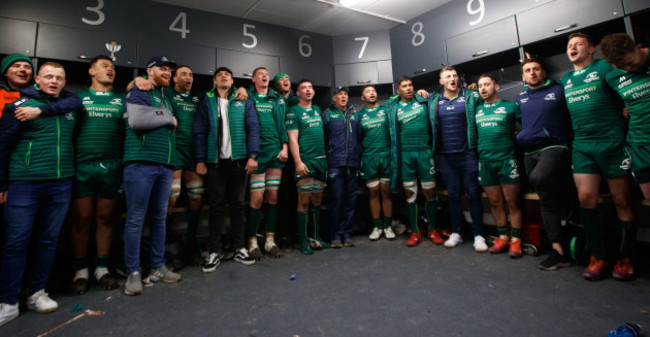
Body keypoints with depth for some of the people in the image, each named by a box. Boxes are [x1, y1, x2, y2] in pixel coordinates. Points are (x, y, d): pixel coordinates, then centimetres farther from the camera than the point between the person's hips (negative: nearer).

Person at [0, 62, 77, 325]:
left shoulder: (70, 106, 11)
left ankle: (37, 293, 21)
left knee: (48, 239, 9)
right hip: (25, 183, -3)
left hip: (61, 184, 3)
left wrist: (70, 172, 14)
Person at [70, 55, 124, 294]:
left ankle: (102, 268, 19)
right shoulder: (79, 98, 11)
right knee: (81, 219, 3)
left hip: (112, 168, 1)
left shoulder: (121, 100, 13)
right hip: (82, 167, 0)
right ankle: (80, 270, 17)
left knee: (105, 218, 7)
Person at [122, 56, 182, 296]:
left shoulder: (165, 99, 25)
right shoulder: (137, 92, 4)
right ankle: (133, 273, 8)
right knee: (136, 218, -2)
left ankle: (158, 267, 19)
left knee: (159, 217, 10)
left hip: (165, 165, 7)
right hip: (141, 162, -6)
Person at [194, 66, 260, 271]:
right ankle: (215, 251, 13)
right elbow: (200, 132, 4)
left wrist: (253, 155, -9)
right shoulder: (207, 102, 10)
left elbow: (253, 128, 1)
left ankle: (239, 248, 17)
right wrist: (200, 160, -5)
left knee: (237, 204, 7)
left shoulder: (243, 101, 10)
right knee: (216, 205, 3)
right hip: (215, 161, 0)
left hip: (239, 160, 0)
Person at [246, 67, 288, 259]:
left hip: (276, 151, 3)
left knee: (273, 196, 5)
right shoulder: (247, 97, 7)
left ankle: (270, 240, 15)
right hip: (257, 152, -3)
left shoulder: (278, 99, 16)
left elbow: (283, 123, 12)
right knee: (257, 197, -6)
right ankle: (252, 242, 8)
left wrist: (285, 147, 1)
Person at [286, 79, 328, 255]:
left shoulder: (317, 109, 18)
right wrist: (298, 162, -18)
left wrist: (325, 157, 15)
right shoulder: (294, 111, 0)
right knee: (304, 201, -4)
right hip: (305, 161, -6)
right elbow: (292, 139, -8)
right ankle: (303, 241, 6)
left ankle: (316, 237, 20)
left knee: (317, 200, 10)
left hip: (321, 160, 6)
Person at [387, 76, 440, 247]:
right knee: (410, 194, 4)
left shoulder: (424, 101, 7)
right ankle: (415, 232, 15)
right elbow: (393, 133, 10)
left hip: (425, 152, 0)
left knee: (429, 193, 4)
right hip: (404, 155, 0)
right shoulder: (393, 107, 8)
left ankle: (433, 230, 20)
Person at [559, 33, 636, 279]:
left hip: (611, 142, -3)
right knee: (586, 198, -4)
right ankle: (597, 258, 6)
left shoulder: (605, 67, 5)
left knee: (622, 202, 2)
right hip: (581, 145, 4)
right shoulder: (565, 79, 19)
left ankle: (625, 258, 14)